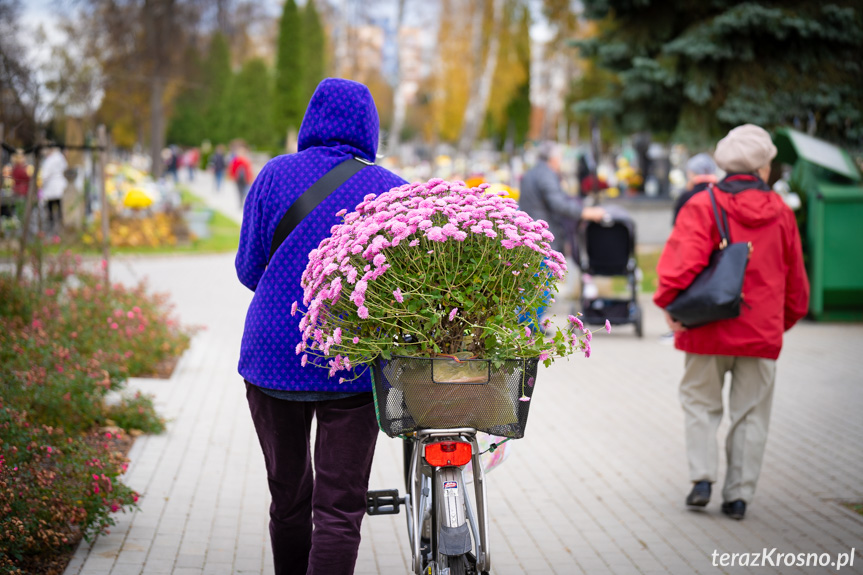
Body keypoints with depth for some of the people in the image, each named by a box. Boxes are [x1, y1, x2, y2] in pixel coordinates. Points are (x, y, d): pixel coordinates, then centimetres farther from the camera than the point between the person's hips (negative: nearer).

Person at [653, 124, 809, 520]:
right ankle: (739, 494, 9)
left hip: (710, 328, -2)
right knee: (751, 413, 9)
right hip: (762, 331, 2)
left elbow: (684, 260, -20)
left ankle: (702, 479, 1)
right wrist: (785, 319, 26)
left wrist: (670, 303, -10)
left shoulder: (702, 206, -6)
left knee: (701, 402, 13)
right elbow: (795, 277, 13)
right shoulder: (780, 212, 4)